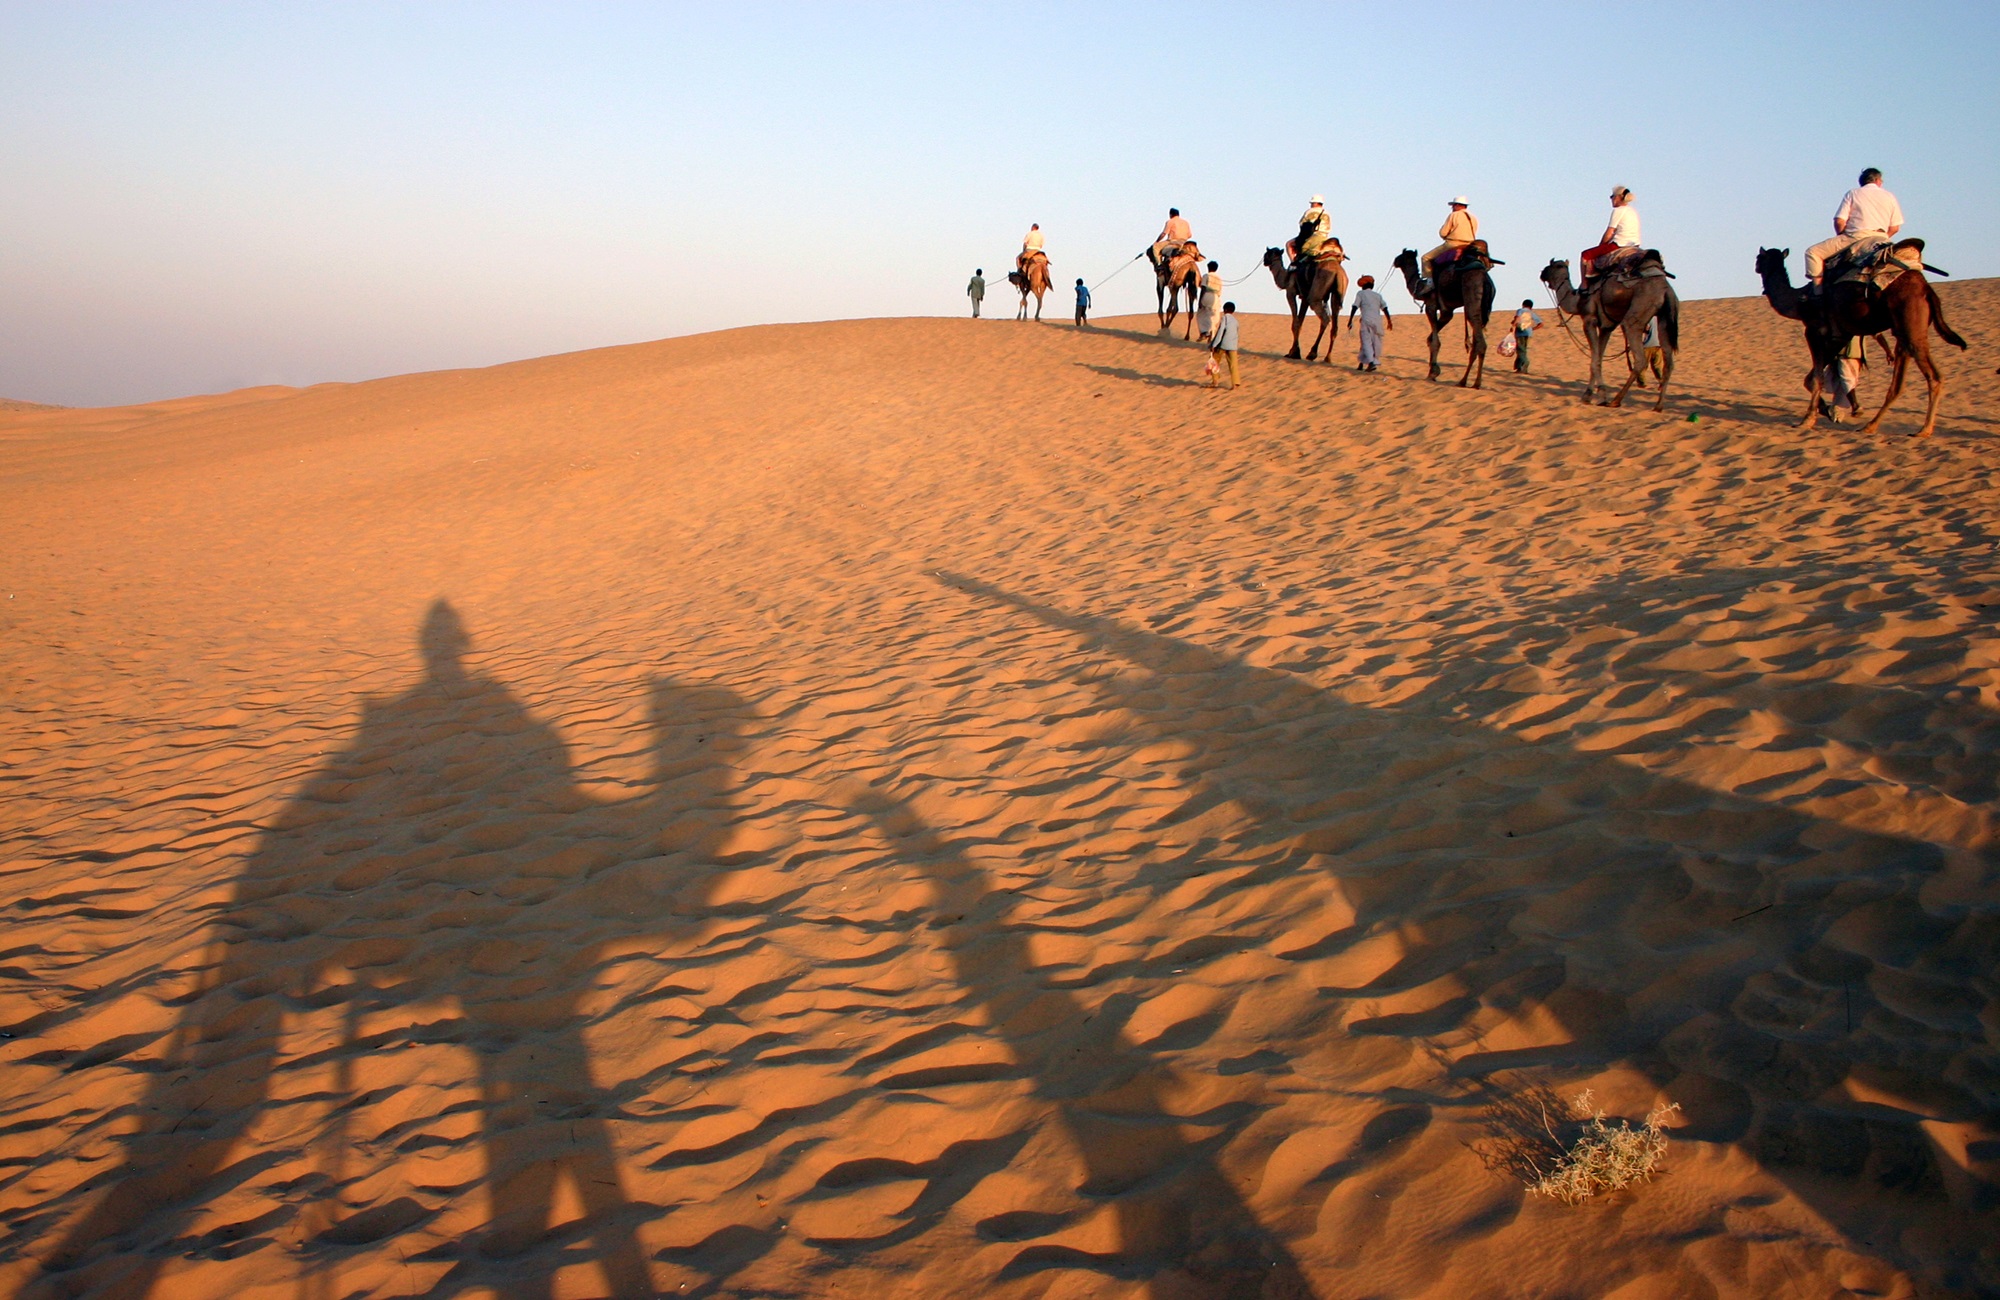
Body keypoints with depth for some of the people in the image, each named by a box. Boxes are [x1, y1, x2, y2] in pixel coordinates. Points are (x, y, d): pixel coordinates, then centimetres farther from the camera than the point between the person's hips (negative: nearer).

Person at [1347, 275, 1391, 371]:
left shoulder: (1361, 294, 9)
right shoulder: (1378, 295, 19)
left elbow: (1355, 307, -2)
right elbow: (1385, 308, 12)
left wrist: (1350, 320, -3)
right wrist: (1389, 321, 14)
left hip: (1366, 321, -4)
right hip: (1377, 321, 4)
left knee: (1366, 342, -7)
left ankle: (1371, 362, -27)